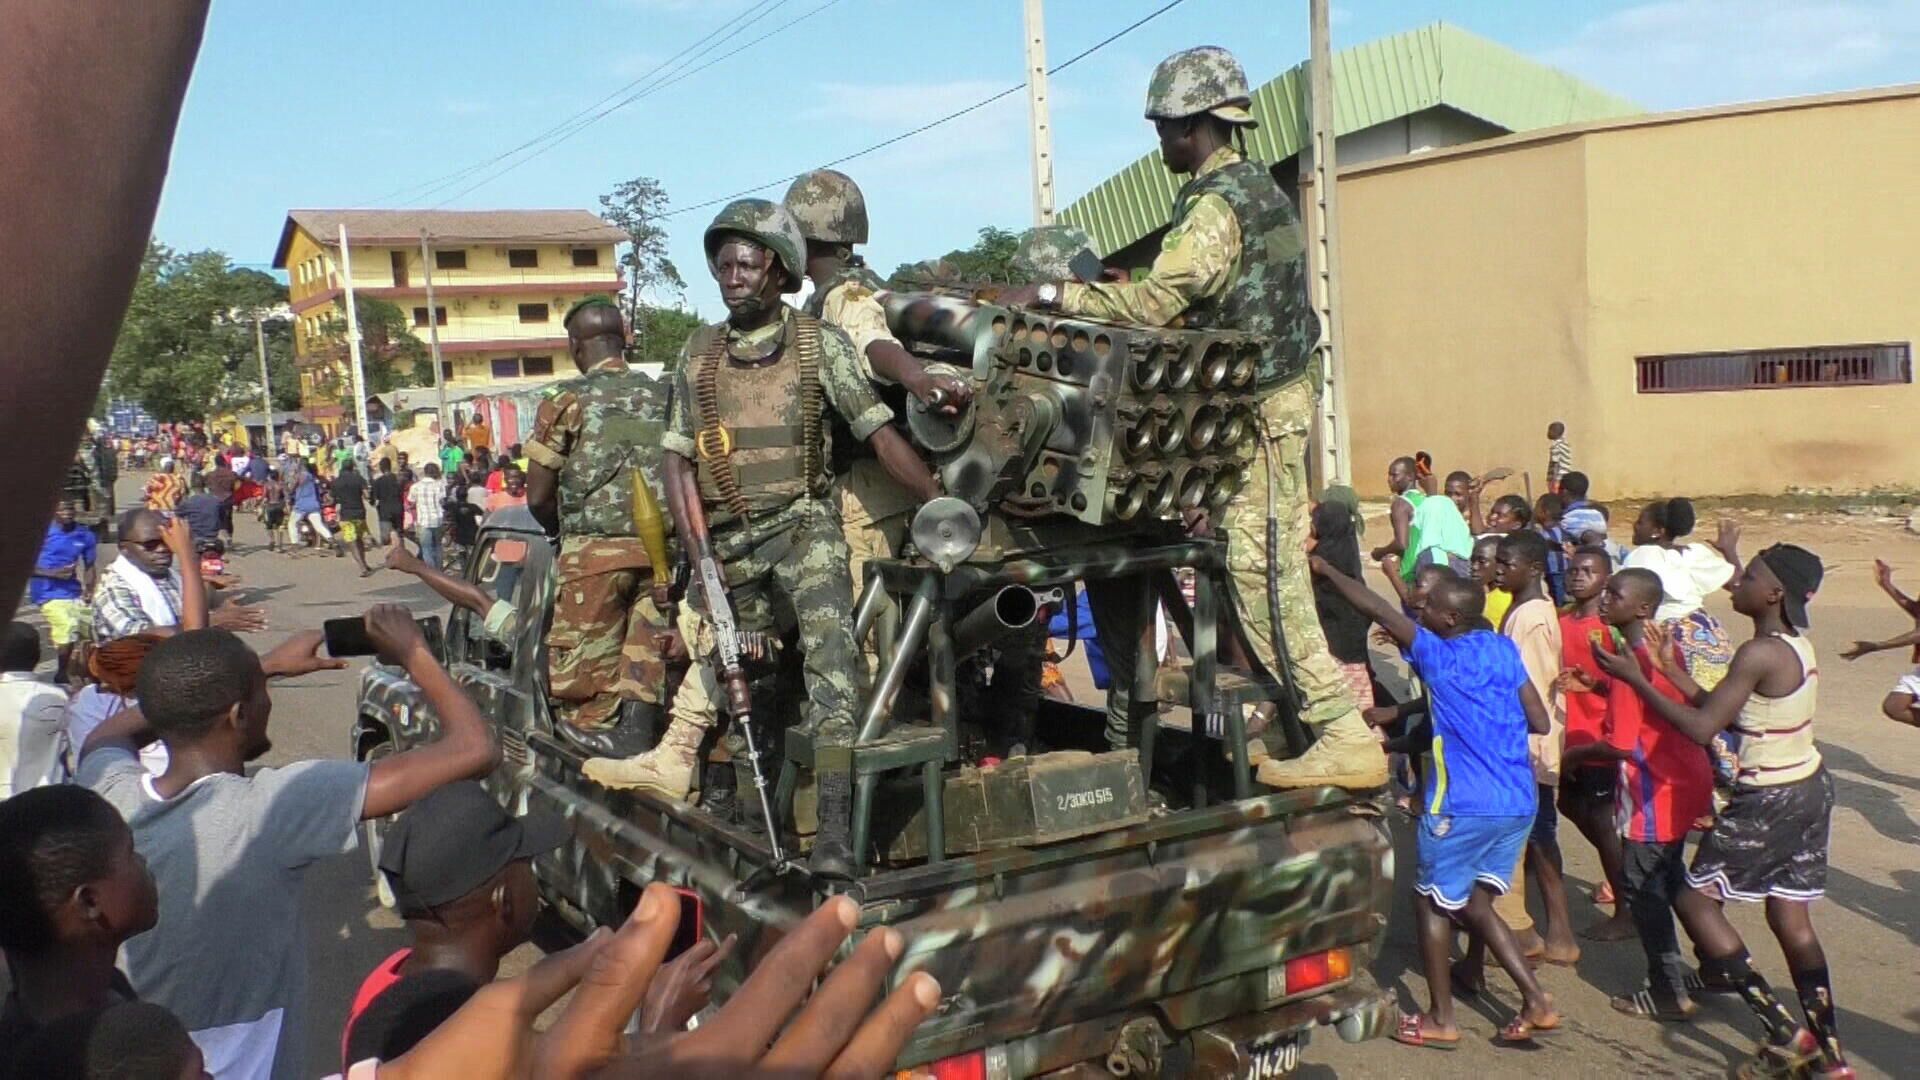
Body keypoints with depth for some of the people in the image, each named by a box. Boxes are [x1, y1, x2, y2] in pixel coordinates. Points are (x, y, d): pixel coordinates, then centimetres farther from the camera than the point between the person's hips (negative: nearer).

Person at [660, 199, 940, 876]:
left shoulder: (820, 345, -2)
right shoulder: (698, 354, 8)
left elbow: (880, 434, -7)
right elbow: (678, 462, 7)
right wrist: (700, 555, -3)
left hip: (803, 524, -4)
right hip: (729, 540, 4)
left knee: (829, 647, -25)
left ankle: (835, 825, -30)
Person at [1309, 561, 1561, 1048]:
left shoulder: (1437, 655, -10)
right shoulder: (1504, 650, 6)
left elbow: (1375, 608, -10)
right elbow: (1540, 722, 9)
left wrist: (1325, 569, 0)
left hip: (1464, 807, -6)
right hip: (1519, 805, 7)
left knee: (1432, 904, 10)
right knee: (1474, 905, 19)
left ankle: (1440, 1019, 17)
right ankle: (1536, 1002, 13)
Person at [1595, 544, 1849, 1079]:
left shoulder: (1758, 653, -22)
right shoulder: (1798, 644, 7)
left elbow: (1702, 728, -23)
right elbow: (1729, 714, 10)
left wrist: (1635, 677, -18)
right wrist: (1671, 669, 8)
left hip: (1768, 801, -9)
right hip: (1809, 788, 9)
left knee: (1695, 898, 4)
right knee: (1791, 916, 14)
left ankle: (1784, 1032, 3)